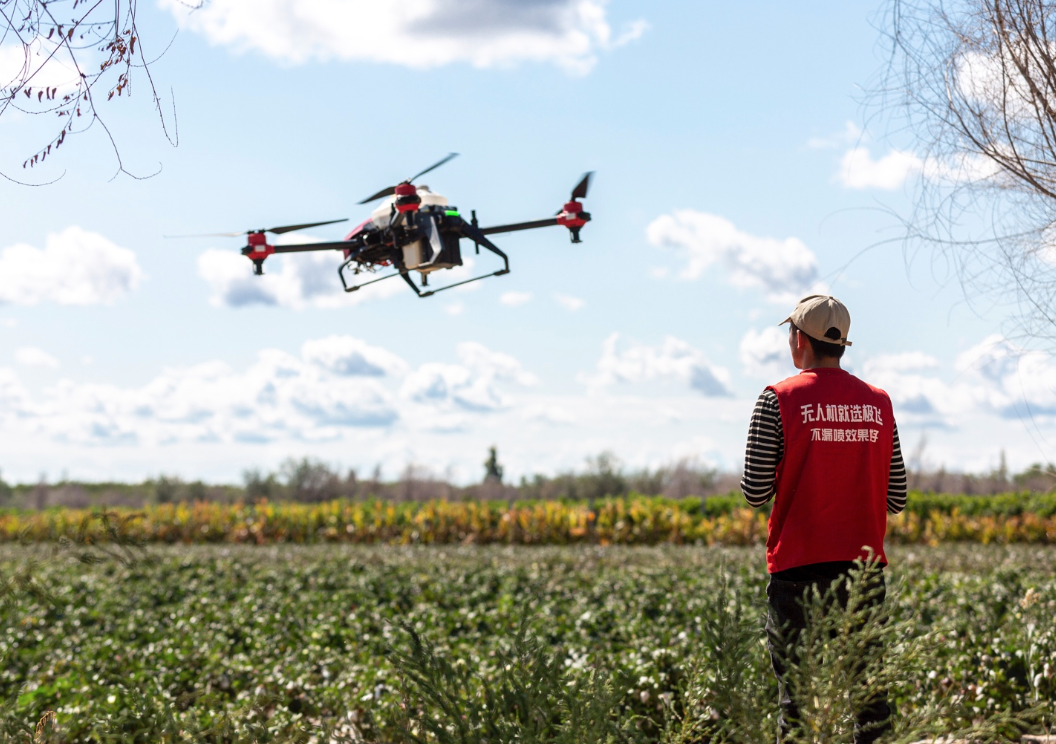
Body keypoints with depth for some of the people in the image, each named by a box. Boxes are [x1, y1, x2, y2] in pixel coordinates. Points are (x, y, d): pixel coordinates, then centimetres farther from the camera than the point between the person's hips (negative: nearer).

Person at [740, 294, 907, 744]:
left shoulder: (780, 400, -5)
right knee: (869, 692, 6)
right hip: (864, 567, 3)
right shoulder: (878, 404, 7)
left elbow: (754, 494, -6)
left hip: (800, 567, -3)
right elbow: (896, 499, 9)